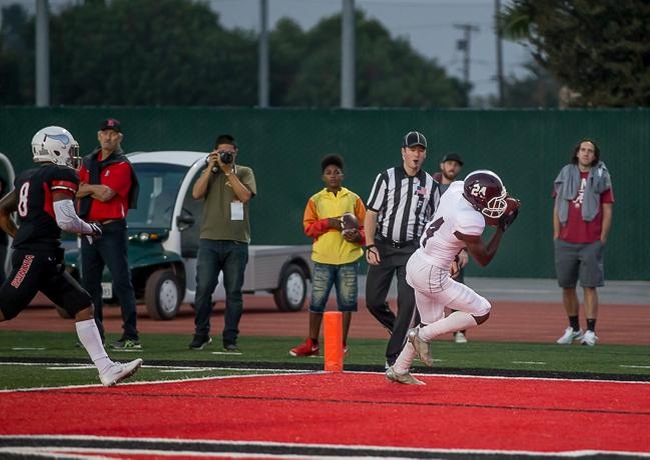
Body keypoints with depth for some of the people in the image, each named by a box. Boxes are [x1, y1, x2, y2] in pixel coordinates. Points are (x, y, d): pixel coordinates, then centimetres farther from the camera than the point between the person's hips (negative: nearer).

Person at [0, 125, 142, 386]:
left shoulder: (27, 178, 18)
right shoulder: (61, 176, -8)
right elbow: (65, 220, -17)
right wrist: (89, 230, 1)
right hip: (37, 256, -10)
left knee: (82, 307, 7)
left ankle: (106, 369, 4)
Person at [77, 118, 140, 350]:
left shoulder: (122, 166, -6)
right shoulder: (88, 162, 15)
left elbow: (106, 195, -15)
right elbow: (78, 192, 9)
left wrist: (88, 187, -1)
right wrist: (99, 188, -6)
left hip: (112, 229, -7)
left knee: (121, 282, -10)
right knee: (89, 283, 11)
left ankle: (131, 337, -12)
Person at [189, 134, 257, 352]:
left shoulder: (244, 172, 10)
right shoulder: (208, 173, 15)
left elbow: (245, 196, -7)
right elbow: (197, 193, -3)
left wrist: (228, 170, -8)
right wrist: (211, 167, -5)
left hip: (236, 241, -1)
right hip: (209, 239, 1)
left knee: (234, 292, -1)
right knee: (203, 289, -5)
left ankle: (230, 339, 4)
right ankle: (201, 334, 4)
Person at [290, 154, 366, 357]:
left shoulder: (353, 199, 8)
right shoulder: (315, 200, 8)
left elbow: (365, 225, 8)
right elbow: (308, 227, 1)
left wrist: (358, 236, -13)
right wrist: (329, 222, -13)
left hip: (348, 258, 0)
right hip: (323, 258, 0)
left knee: (346, 302, 1)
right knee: (317, 301, 2)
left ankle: (342, 344, 9)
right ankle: (312, 344, 10)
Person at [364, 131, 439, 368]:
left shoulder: (430, 185, 6)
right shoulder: (387, 177, -1)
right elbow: (371, 213, -2)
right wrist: (370, 246, -11)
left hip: (412, 250, 0)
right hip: (383, 247, 0)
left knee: (408, 302, -11)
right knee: (373, 300, -1)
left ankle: (394, 356, -6)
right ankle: (397, 329, 29)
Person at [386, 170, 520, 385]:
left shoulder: (456, 188, -5)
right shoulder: (469, 222, -27)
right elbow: (484, 259, -12)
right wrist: (502, 228, -7)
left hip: (416, 262, 9)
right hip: (432, 275, -9)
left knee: (432, 323, 24)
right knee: (481, 312, -1)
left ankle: (398, 370, 29)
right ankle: (423, 335, 0)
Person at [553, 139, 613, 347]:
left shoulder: (601, 177, 3)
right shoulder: (565, 175, 10)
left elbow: (607, 210, 1)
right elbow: (557, 207, 13)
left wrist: (603, 238, -4)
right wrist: (556, 235, 7)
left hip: (591, 242, -3)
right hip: (565, 241, 3)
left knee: (589, 286, -5)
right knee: (566, 285, 8)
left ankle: (590, 331, -4)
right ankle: (573, 328, 21)